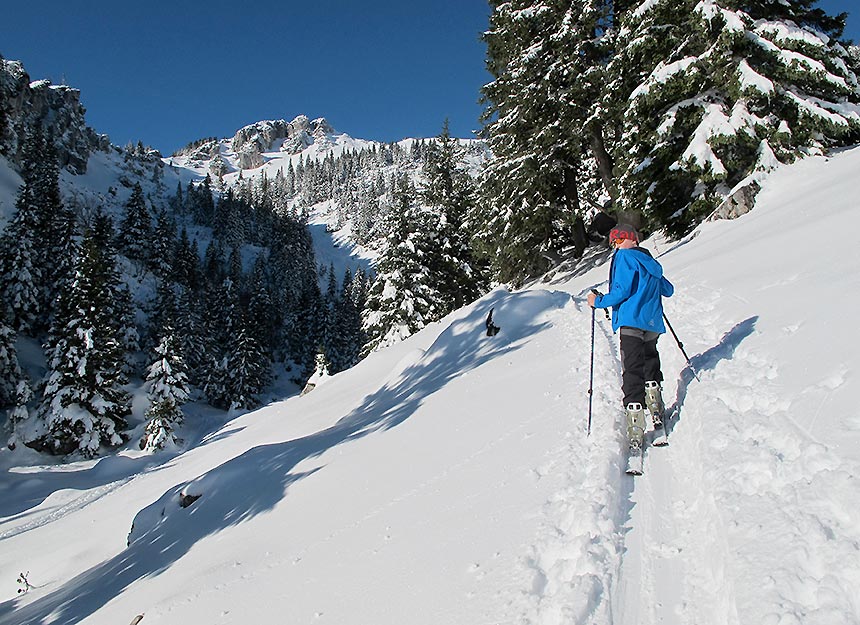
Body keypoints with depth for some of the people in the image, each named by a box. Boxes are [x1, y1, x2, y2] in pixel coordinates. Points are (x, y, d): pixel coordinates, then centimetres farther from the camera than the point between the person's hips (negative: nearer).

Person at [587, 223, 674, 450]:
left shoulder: (625, 256, -2)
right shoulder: (649, 261, 21)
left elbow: (623, 290, -14)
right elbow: (668, 290, 29)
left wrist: (599, 301, -2)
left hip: (632, 322, -7)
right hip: (653, 323, 7)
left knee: (632, 372, -10)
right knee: (650, 361, 29)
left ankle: (636, 431, -16)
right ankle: (656, 408, 22)